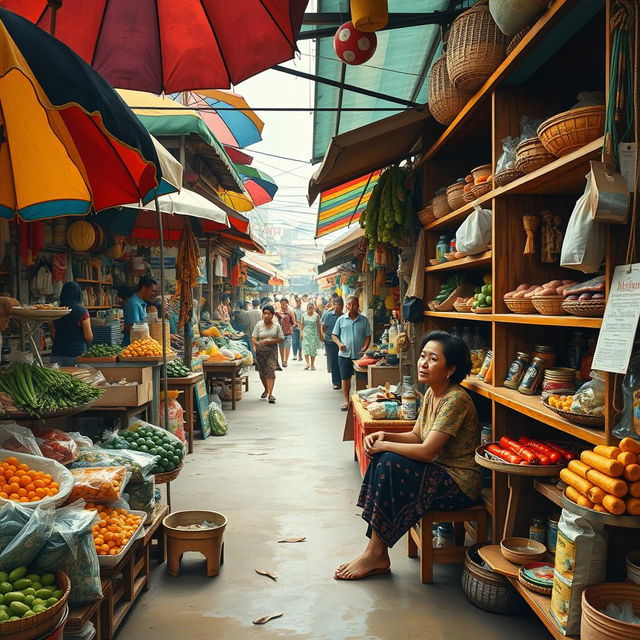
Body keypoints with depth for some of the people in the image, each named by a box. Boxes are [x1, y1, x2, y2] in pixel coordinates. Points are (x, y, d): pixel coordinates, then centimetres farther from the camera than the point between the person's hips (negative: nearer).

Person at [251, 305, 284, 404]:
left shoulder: (276, 326, 3)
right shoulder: (259, 325, 3)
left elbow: (281, 339, 2)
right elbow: (253, 337, 1)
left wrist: (271, 341, -14)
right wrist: (256, 343, -21)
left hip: (272, 350, -2)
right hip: (260, 350, 2)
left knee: (271, 370, -13)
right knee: (262, 371, 11)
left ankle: (270, 394, -14)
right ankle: (266, 389, 35)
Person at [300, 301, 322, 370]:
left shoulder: (316, 315, 2)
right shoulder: (304, 315, 6)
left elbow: (318, 326, 6)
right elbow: (301, 325, 8)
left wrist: (320, 335, 7)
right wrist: (301, 332, -3)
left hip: (314, 334, -1)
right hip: (306, 334, 1)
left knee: (313, 349, 1)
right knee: (306, 349, -11)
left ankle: (312, 364, 9)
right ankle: (307, 363, -10)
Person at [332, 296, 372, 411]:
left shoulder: (364, 320, 5)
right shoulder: (341, 319, 6)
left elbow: (368, 336, 7)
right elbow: (335, 335, 10)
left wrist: (365, 347, -10)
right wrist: (339, 343, -9)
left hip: (359, 354, 0)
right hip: (344, 354, 0)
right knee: (345, 378, 4)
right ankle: (346, 400, 17)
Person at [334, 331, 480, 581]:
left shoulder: (456, 400, -22)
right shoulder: (431, 394, 7)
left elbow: (427, 451, -27)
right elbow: (416, 436, 11)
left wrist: (385, 446, -15)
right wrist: (385, 436, -7)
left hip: (459, 484, -9)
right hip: (437, 473, 9)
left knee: (391, 463, -24)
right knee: (382, 458, -8)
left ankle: (376, 554, -11)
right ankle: (377, 553, -7)